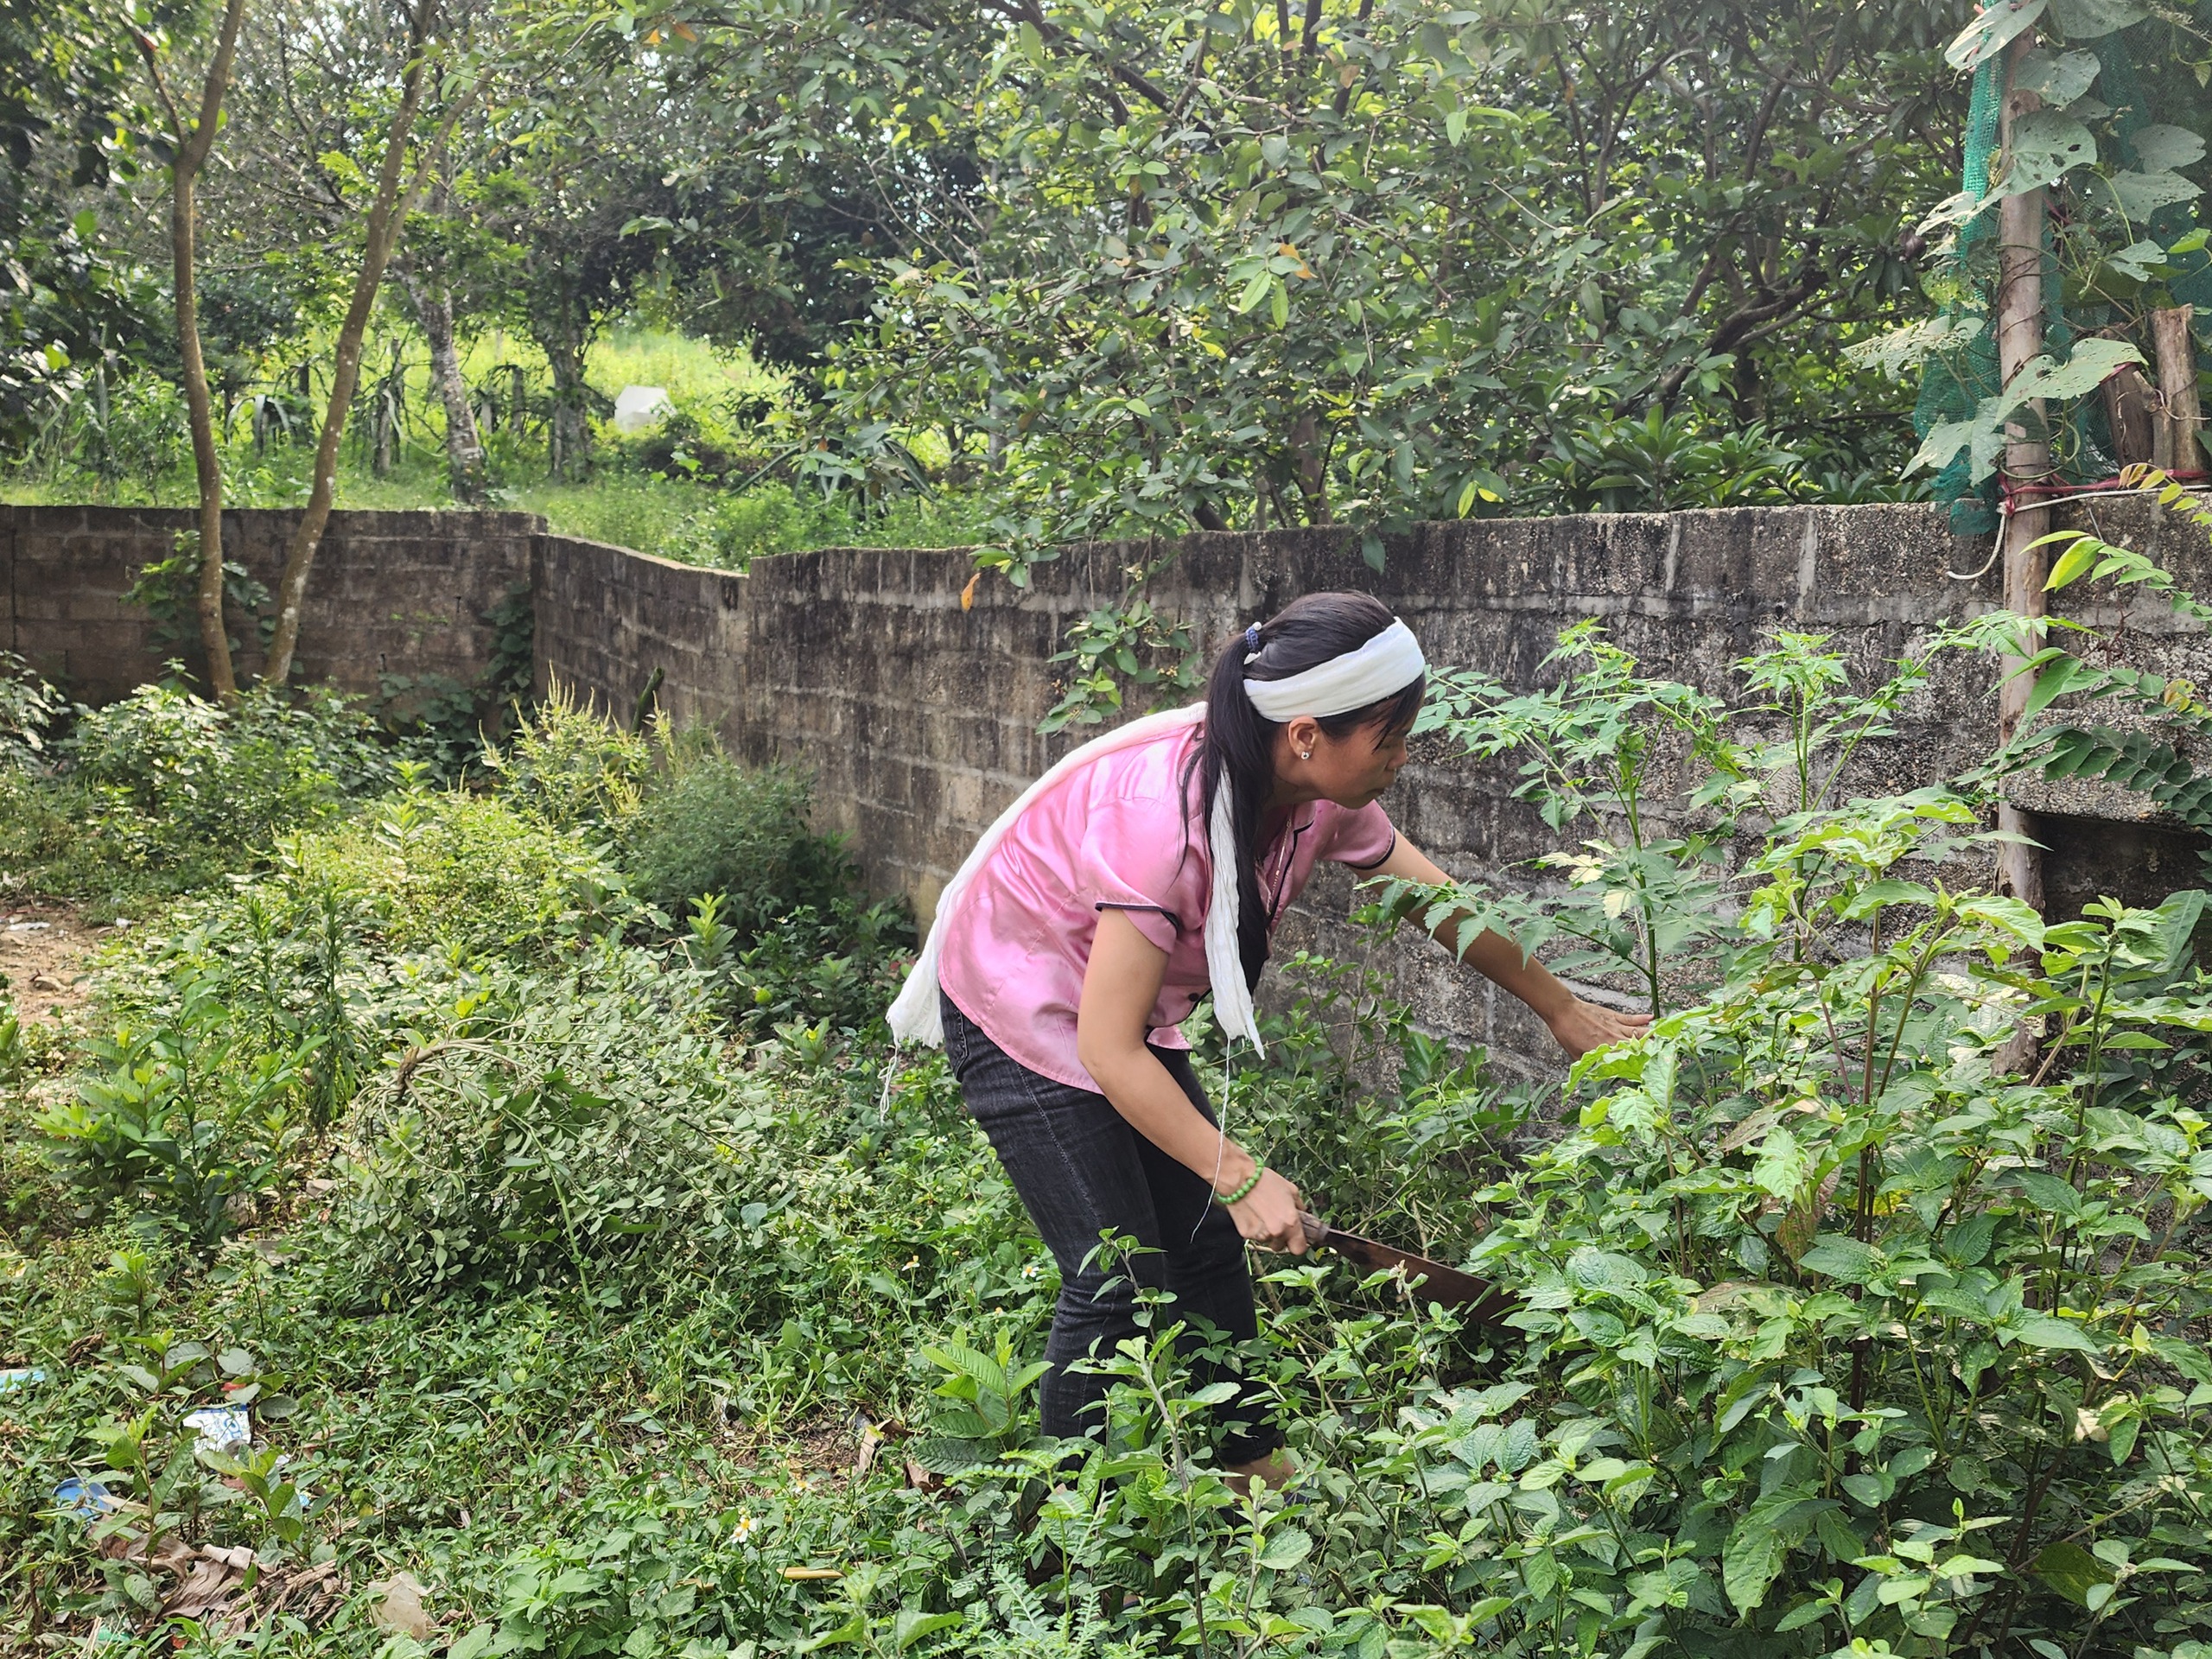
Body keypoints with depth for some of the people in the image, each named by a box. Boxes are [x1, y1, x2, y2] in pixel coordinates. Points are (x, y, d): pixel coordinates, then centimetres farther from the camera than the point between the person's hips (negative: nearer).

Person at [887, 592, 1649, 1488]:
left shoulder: (1322, 794, -13)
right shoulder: (1167, 816, -38)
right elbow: (1107, 1052, -33)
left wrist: (1565, 1010, 13)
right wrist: (1242, 1177, -30)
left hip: (1124, 1006, 8)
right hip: (1020, 1011, -8)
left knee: (1207, 1240, 9)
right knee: (1119, 1277, -9)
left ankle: (1249, 1458, 25)